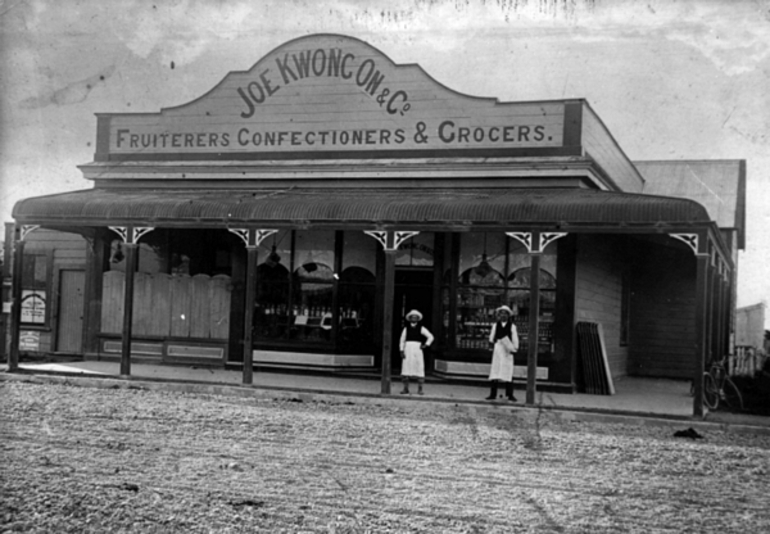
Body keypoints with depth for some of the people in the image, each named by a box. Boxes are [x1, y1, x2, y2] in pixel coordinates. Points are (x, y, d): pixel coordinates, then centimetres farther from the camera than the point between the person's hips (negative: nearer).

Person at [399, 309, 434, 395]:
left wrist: (426, 345, -6)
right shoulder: (406, 328, 10)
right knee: (405, 369, -4)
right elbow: (402, 341, 8)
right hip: (407, 350, 1)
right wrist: (402, 352, -3)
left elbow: (430, 337, 9)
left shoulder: (421, 328, 7)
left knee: (419, 369, -7)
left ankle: (420, 389, -3)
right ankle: (405, 389, 1)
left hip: (417, 350, -1)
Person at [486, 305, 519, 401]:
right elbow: (491, 337, 14)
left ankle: (510, 394, 2)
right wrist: (491, 342, -4)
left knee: (508, 373, -2)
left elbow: (515, 339, 5)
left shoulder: (512, 326, 6)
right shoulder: (495, 325, 11)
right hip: (497, 349, 1)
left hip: (507, 350, -1)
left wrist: (515, 348, -6)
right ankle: (493, 394, 2)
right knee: (494, 371, -2)